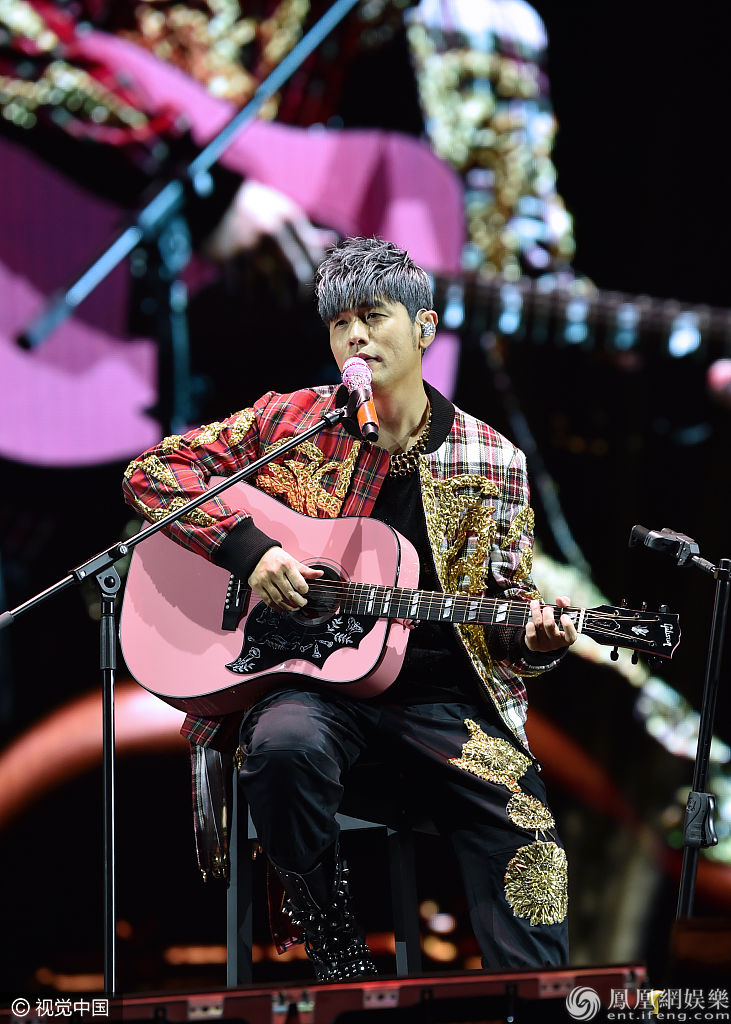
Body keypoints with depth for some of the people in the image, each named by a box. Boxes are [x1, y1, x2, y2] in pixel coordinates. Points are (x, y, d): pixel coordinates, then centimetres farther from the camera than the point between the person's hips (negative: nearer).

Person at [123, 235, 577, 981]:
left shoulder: (492, 463, 9)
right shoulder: (286, 423, 5)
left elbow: (508, 611, 14)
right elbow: (151, 471, 3)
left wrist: (535, 641, -11)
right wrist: (248, 549, -11)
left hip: (438, 695, 1)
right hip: (306, 680, -1)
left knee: (529, 846, -24)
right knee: (285, 744, -37)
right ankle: (338, 957, -16)